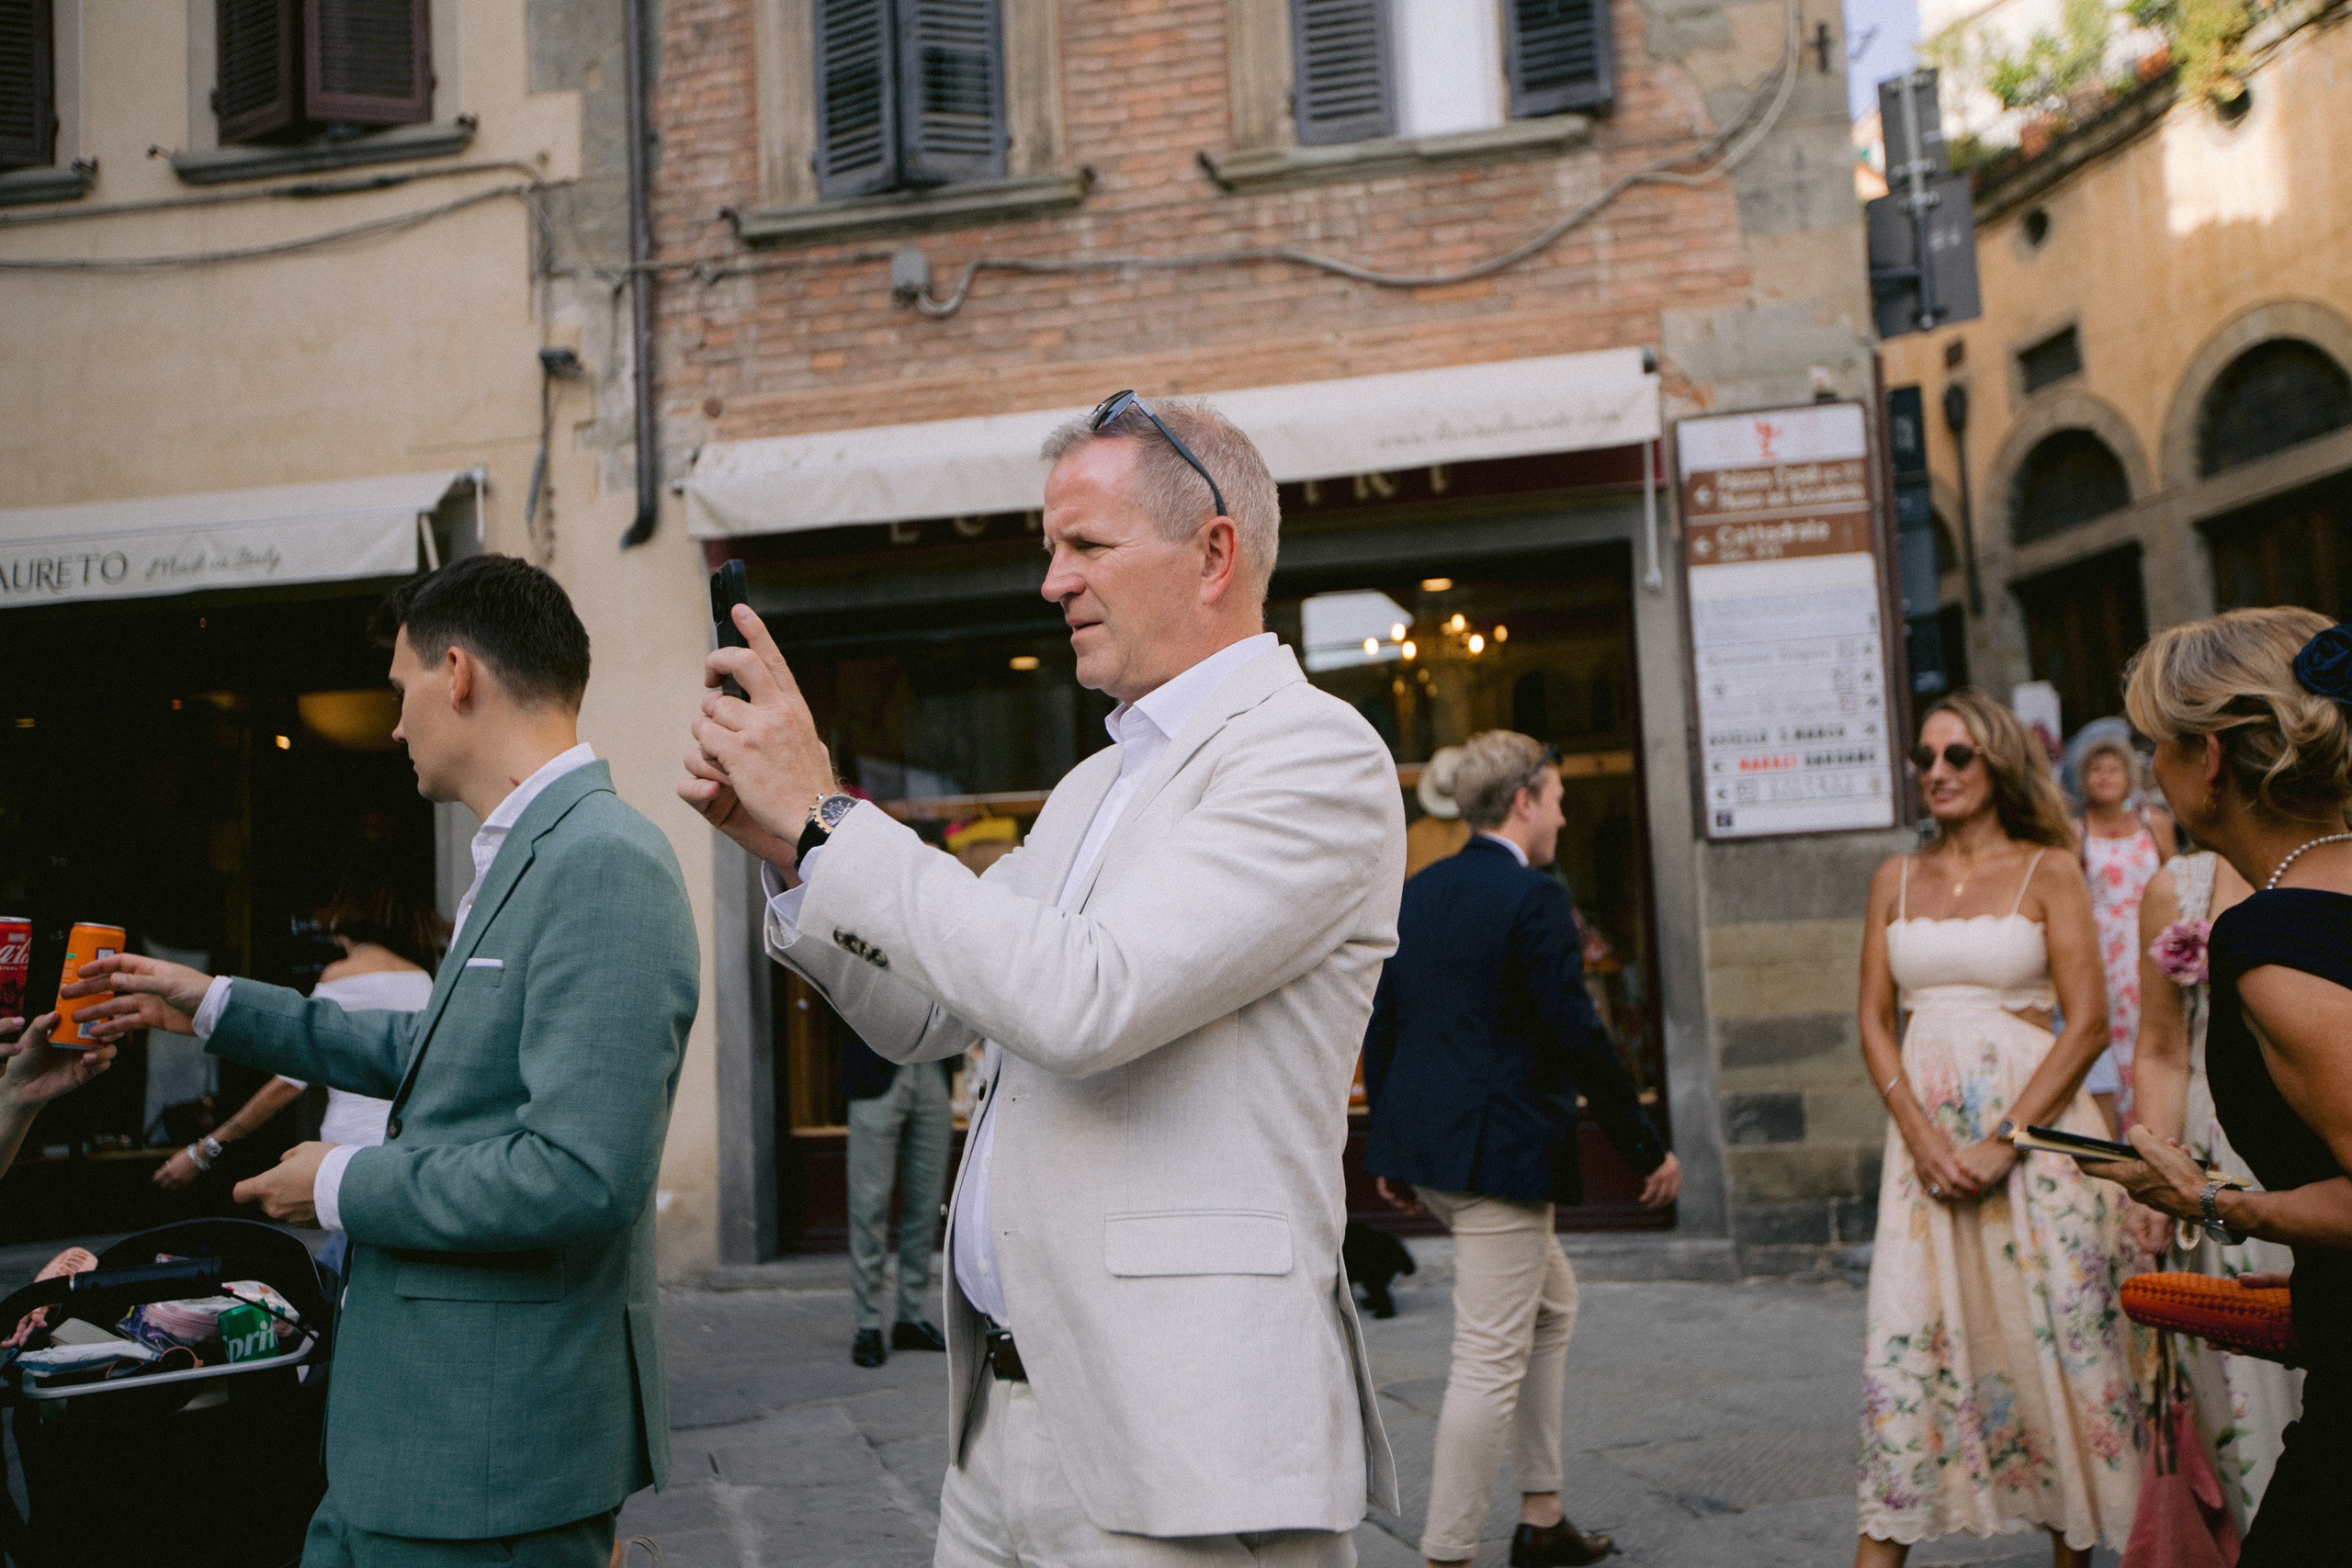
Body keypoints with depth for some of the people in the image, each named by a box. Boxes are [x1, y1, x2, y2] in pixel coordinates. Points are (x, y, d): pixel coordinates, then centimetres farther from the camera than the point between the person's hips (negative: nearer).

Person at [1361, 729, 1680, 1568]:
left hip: (1423, 1144, 9)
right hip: (1499, 1151, -9)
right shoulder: (1534, 899, -13)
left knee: (1552, 1303, 24)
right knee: (1491, 1362, -1)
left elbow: (1380, 1025, 13)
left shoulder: (1416, 892, 10)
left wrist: (1391, 1149, 20)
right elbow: (1579, 1038, -15)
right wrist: (1647, 1150, -6)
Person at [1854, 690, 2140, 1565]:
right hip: (1925, 1133, 3)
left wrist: (2003, 1140, -14)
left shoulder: (2049, 870, 0)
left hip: (2034, 1123, -3)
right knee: (1907, 1338, -1)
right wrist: (1923, 1138, -7)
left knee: (2051, 1338, 3)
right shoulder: (1896, 880, 11)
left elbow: (2087, 1024, -6)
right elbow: (1874, 1023, 8)